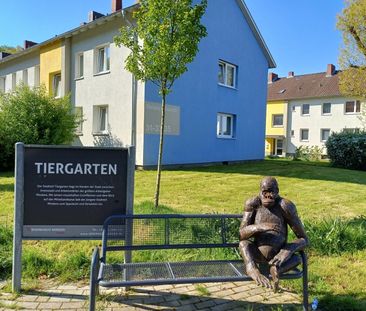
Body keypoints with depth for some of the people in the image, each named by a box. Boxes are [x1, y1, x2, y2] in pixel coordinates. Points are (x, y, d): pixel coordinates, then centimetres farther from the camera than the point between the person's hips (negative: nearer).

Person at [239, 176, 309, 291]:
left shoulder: (284, 206, -11)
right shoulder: (253, 203, -8)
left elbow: (304, 239, -10)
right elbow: (241, 234, -14)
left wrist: (289, 251, -29)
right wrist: (259, 227, -34)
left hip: (277, 256, 0)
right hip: (256, 255, 0)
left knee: (297, 258, -26)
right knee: (243, 243, -27)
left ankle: (276, 269, -47)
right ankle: (252, 269, -49)